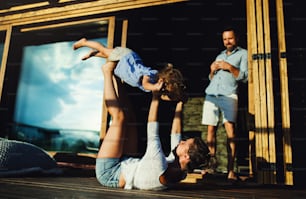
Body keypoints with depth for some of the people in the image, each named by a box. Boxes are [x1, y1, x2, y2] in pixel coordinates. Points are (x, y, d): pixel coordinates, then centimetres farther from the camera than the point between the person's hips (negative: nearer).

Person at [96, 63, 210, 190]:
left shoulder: (160, 169, -37)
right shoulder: (180, 171, -13)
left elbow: (152, 135, -31)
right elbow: (175, 134, -2)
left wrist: (156, 97, -24)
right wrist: (179, 104, 2)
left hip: (108, 171, -7)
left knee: (119, 117, -13)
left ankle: (108, 72, 5)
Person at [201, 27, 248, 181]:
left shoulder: (243, 54, 14)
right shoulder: (220, 55, 27)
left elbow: (244, 77, 3)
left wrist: (229, 67, -9)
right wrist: (212, 70, 7)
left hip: (228, 95, -4)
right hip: (211, 94, 5)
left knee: (230, 128, -17)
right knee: (211, 129, -2)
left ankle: (230, 170, -16)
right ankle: (212, 161, 10)